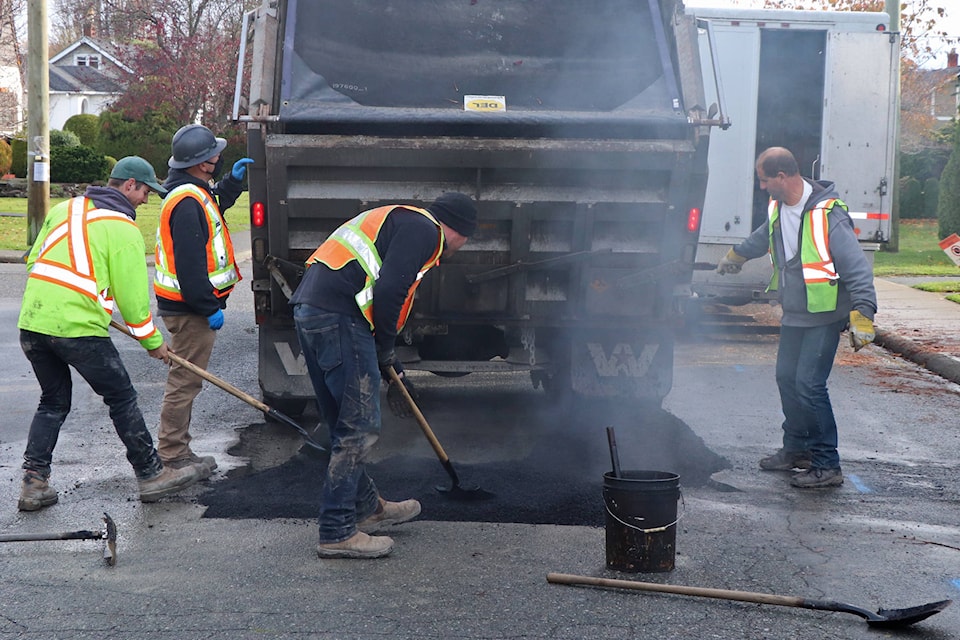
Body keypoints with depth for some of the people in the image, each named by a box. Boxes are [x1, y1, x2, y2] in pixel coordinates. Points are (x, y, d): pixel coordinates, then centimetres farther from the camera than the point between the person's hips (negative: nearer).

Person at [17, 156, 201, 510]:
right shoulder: (123, 229, -5)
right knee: (122, 399, 8)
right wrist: (153, 342, 7)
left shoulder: (63, 209, 14)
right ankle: (151, 475, 16)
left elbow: (34, 260, 18)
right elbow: (132, 295, -4)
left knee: (53, 401, 19)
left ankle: (33, 483, 12)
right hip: (78, 328, -7)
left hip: (31, 322, 7)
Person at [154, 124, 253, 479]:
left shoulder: (194, 193, 12)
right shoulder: (187, 202, -21)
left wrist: (233, 181, 24)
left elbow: (216, 205, 37)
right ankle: (171, 456, 1)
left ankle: (178, 451, 27)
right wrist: (210, 308, -22)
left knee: (185, 379, 18)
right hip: (190, 309, -11)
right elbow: (190, 263, -26)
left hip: (191, 304, 11)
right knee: (185, 381, -5)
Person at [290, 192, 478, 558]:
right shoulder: (424, 229, -1)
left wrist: (390, 369, 34)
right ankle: (337, 534, -1)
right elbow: (389, 292, -15)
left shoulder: (397, 221, 30)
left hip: (308, 310, 10)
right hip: (338, 318, -10)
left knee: (343, 423, 20)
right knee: (359, 428, -4)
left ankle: (367, 507, 34)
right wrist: (385, 352, -1)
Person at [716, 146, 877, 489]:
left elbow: (857, 268, -23)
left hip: (824, 318, -8)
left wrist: (862, 316, -30)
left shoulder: (828, 215, -22)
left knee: (809, 384, -14)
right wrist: (736, 255, 46)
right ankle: (797, 448, 31)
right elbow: (763, 237, 29)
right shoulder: (778, 208, 5)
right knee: (787, 378, 13)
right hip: (793, 316, 8)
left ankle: (827, 466, -6)